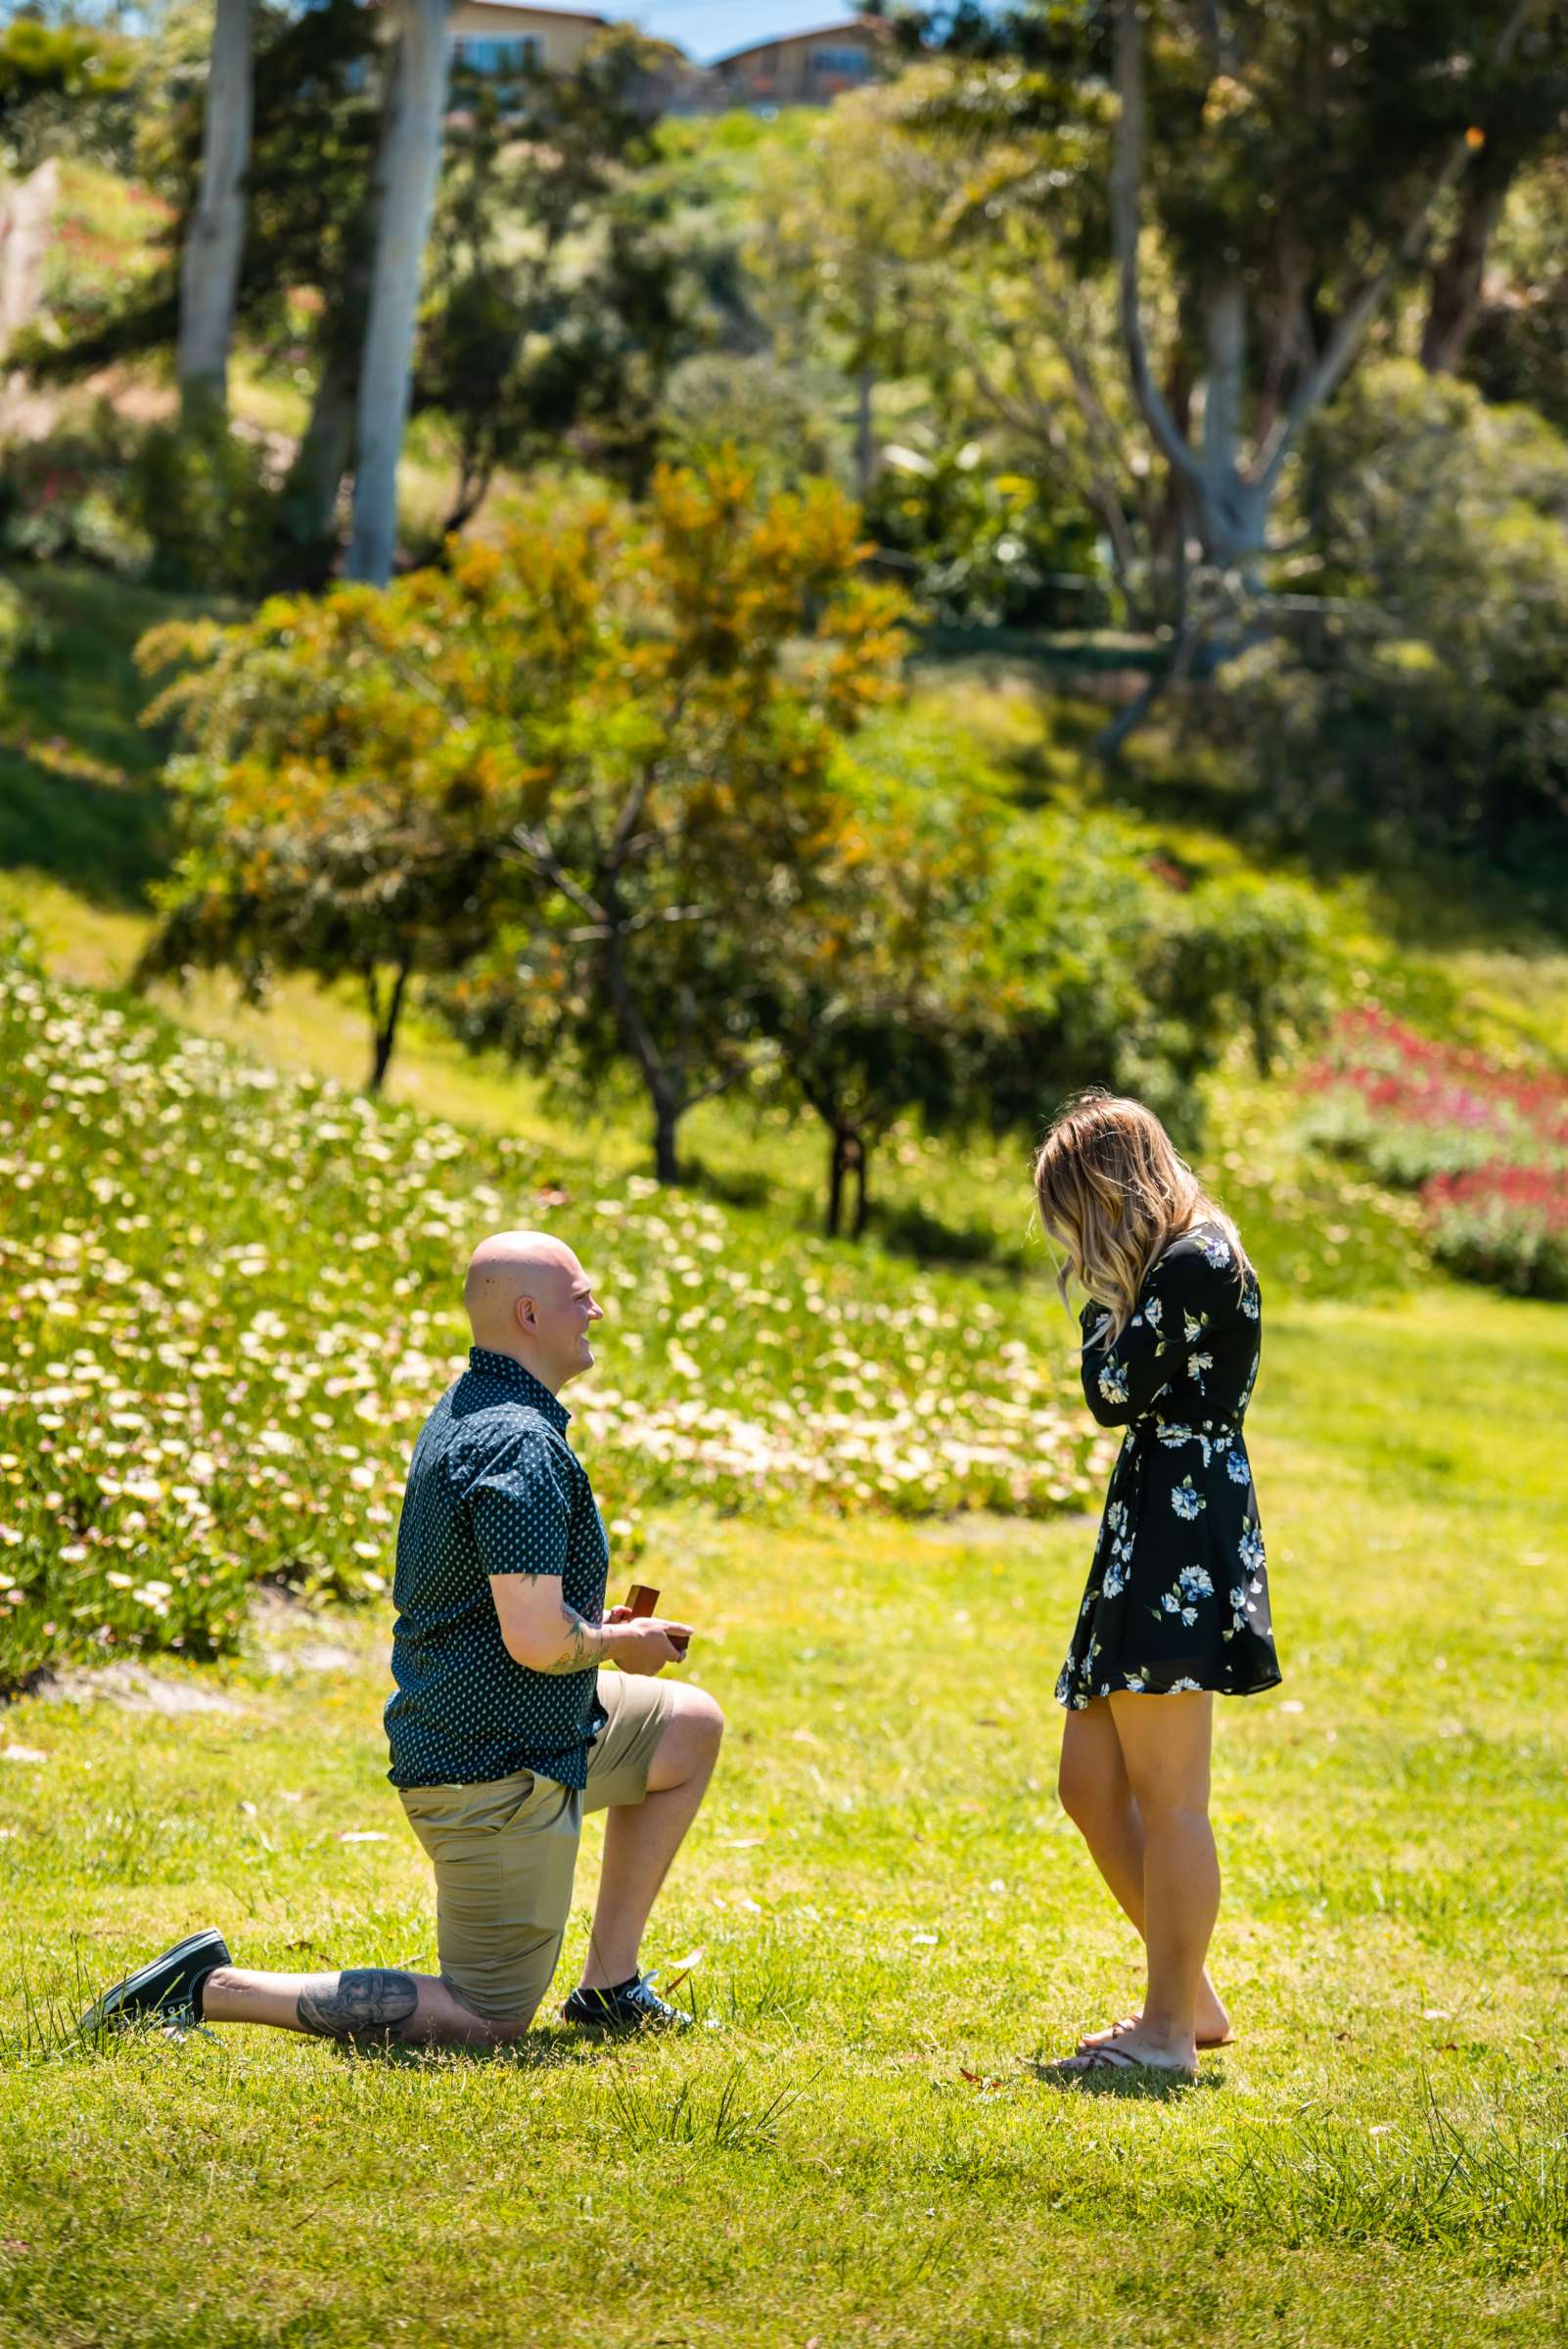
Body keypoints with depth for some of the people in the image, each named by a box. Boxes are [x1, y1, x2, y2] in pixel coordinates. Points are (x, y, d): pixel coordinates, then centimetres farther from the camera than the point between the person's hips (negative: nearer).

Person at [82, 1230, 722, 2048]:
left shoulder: (461, 1413, 10)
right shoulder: (523, 1449, -23)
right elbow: (537, 1641, -28)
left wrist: (597, 1625, 13)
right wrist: (617, 1643, -8)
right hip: (497, 1771, -10)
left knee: (693, 1726, 24)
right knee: (487, 2021, -2)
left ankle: (609, 1981, 23)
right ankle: (215, 1989, -5)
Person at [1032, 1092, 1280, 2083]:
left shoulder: (1195, 1264, -11)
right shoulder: (1184, 1265, 20)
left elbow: (1115, 1394, -13)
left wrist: (1104, 1297, -2)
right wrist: (1110, 1290, 15)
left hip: (1183, 1534, -11)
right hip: (1148, 1543, 11)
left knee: (1166, 1796, -8)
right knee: (1090, 1785, 11)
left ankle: (1170, 2031, -3)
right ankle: (1193, 2000, 19)